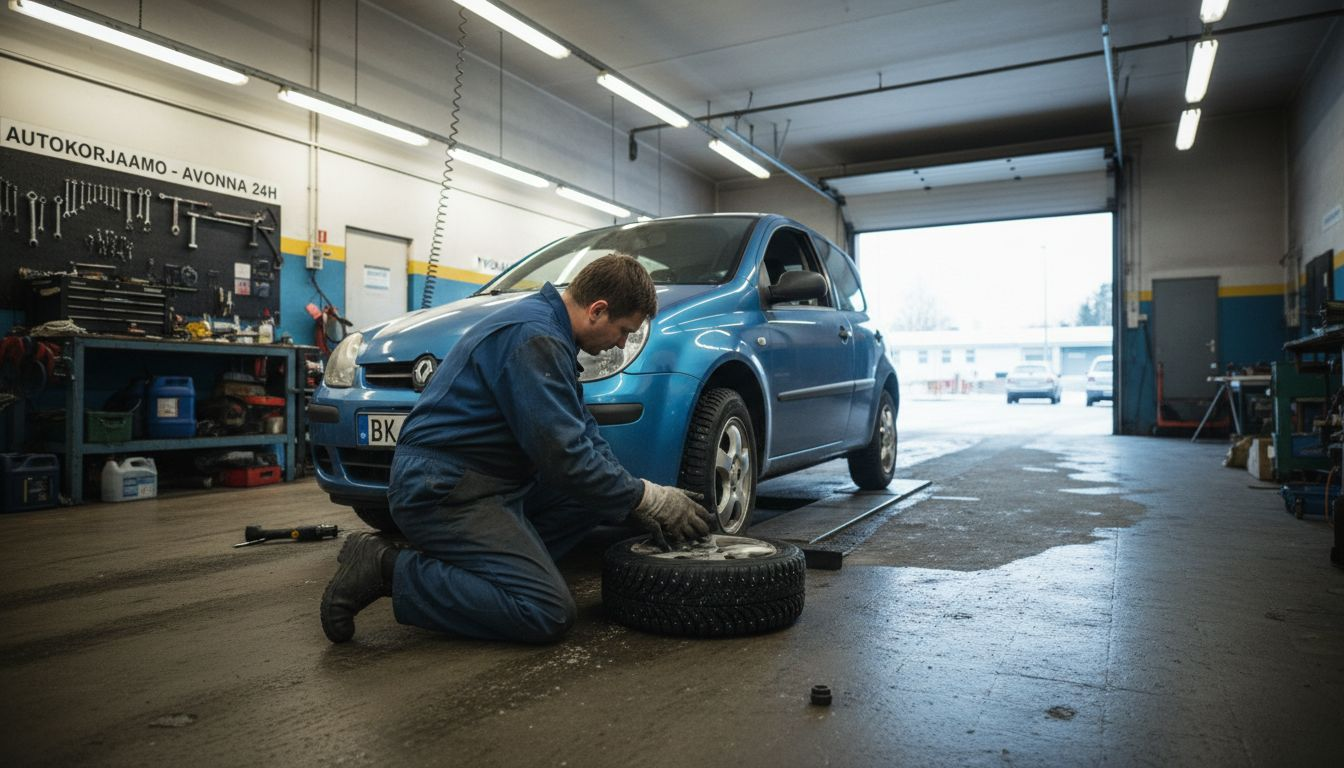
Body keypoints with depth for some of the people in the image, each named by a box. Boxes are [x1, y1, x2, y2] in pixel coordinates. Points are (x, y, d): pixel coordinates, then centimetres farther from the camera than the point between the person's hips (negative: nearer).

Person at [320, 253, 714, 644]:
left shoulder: (546, 324, 12)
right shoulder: (534, 336, -21)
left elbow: (582, 430, 16)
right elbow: (564, 455, -24)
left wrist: (635, 500, 7)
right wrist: (647, 498, -12)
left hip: (486, 480, 11)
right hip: (441, 490, -10)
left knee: (602, 489, 12)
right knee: (549, 613, -17)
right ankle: (389, 568, -7)